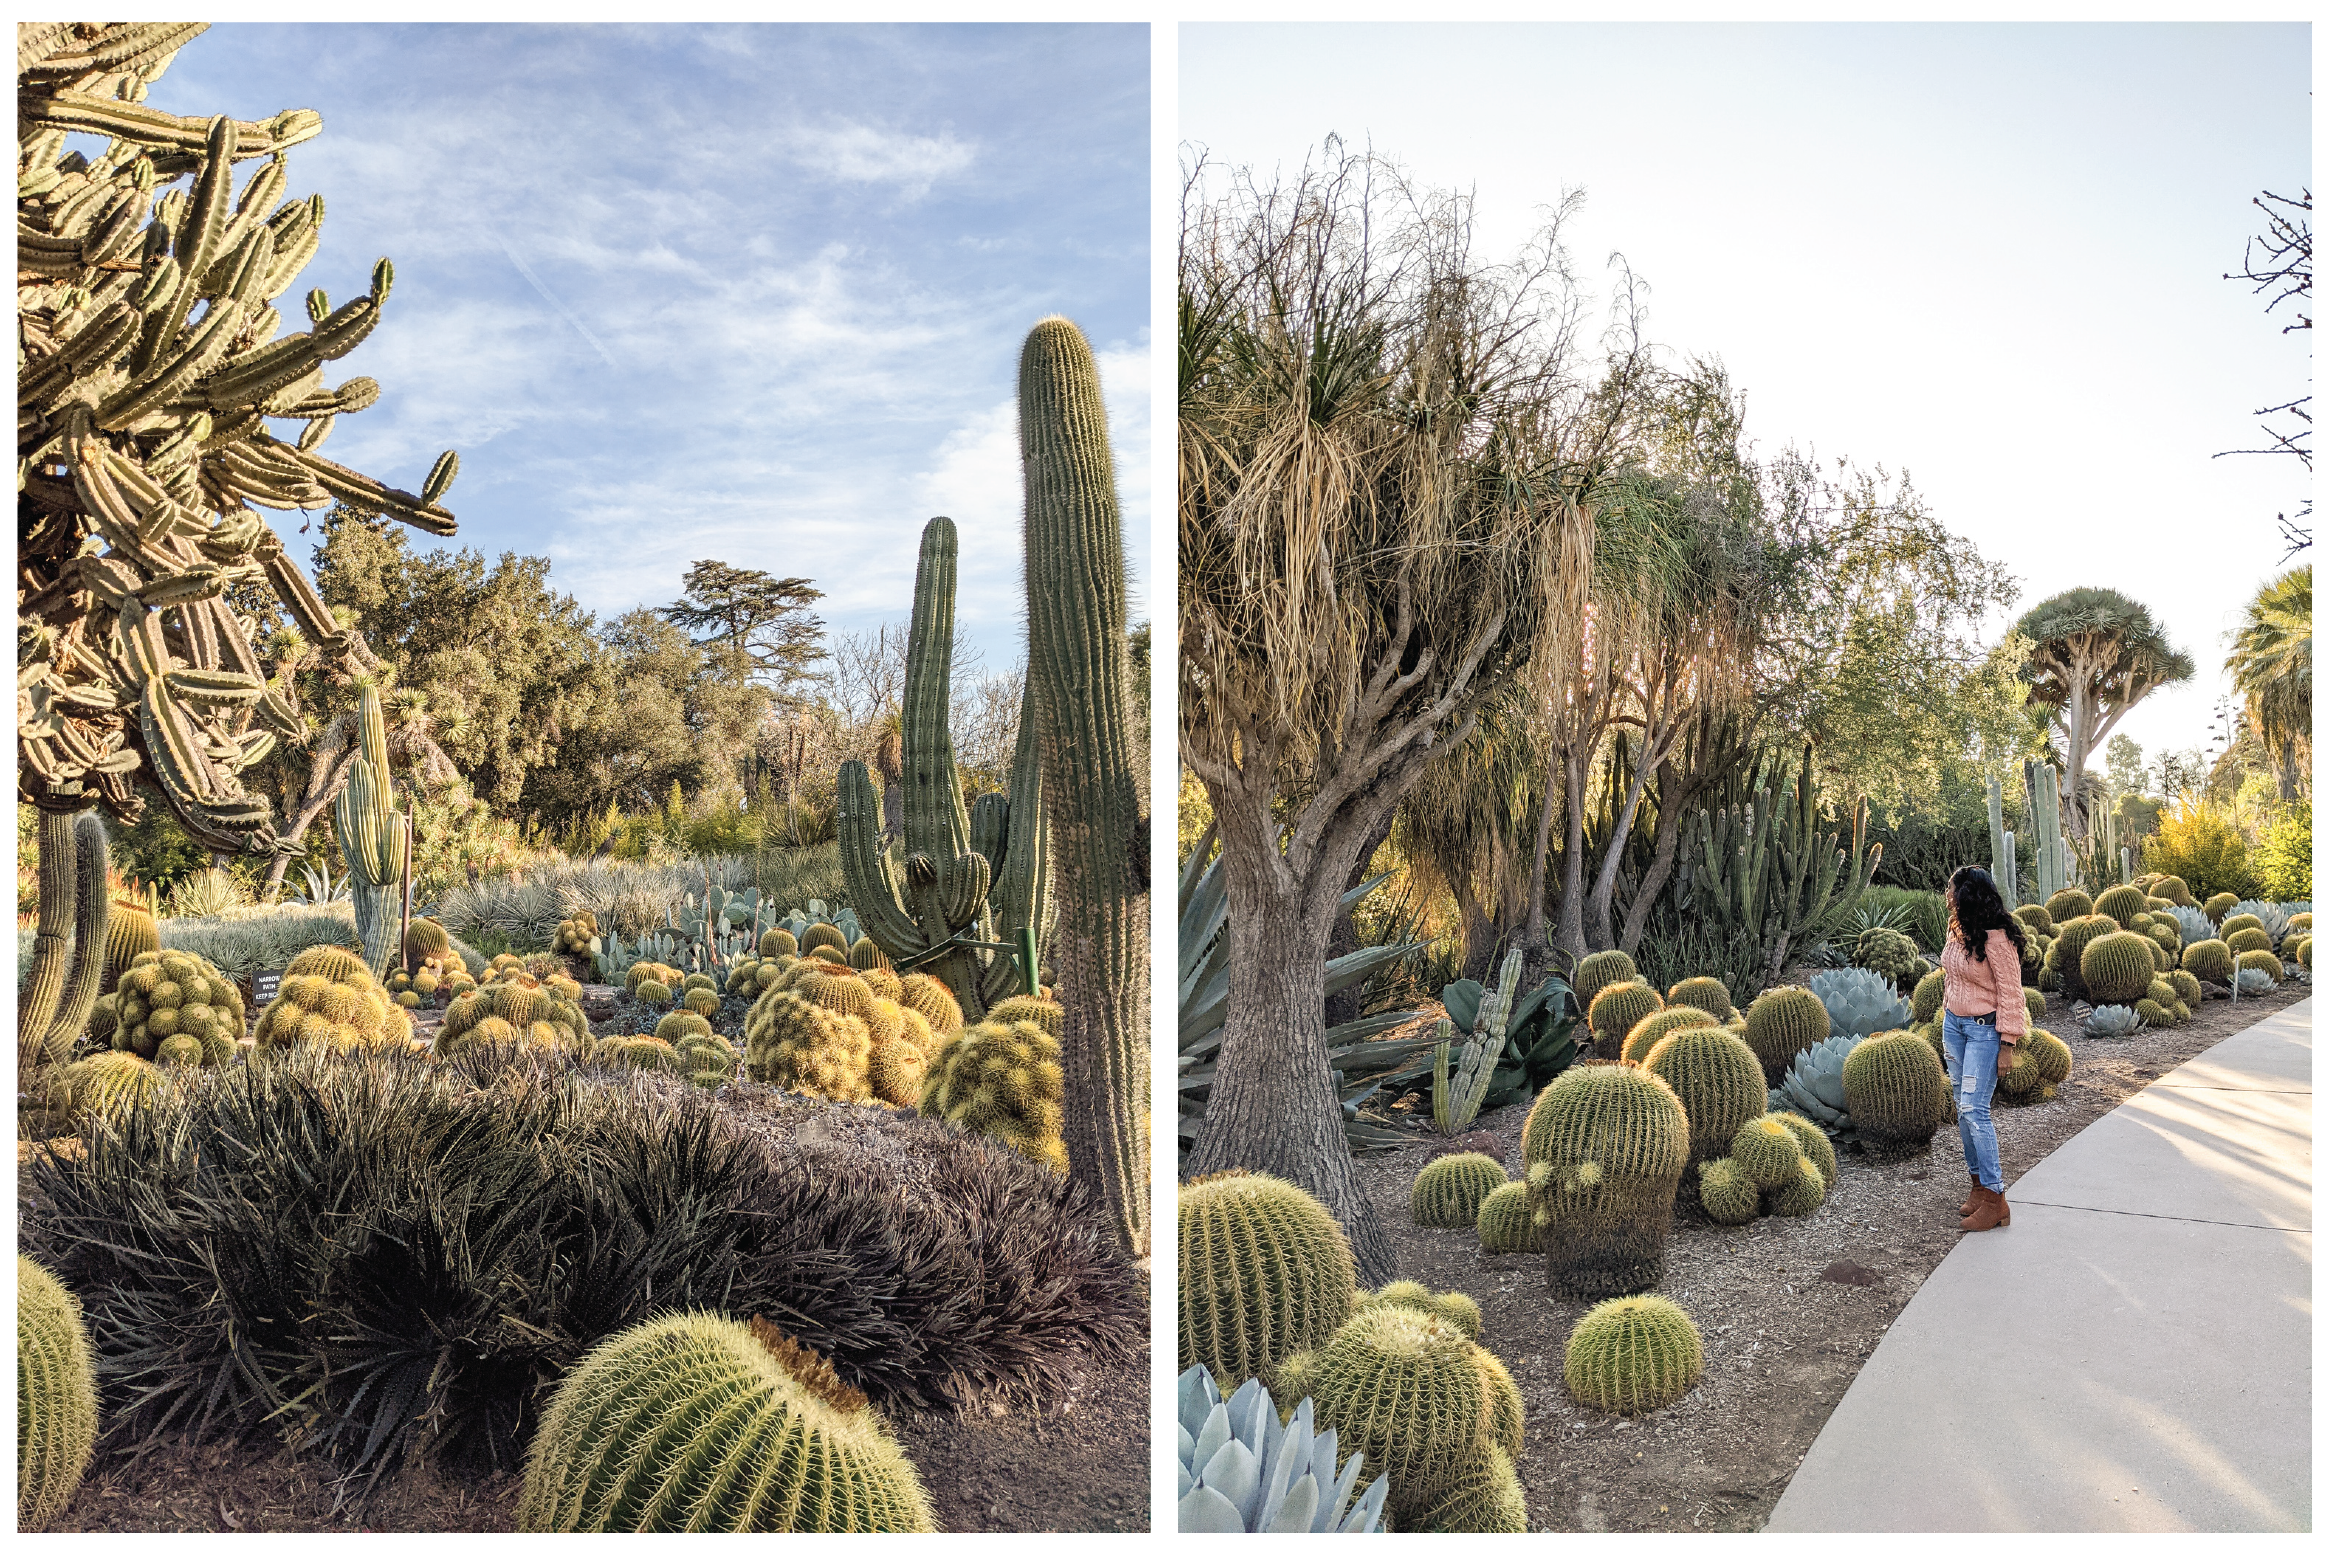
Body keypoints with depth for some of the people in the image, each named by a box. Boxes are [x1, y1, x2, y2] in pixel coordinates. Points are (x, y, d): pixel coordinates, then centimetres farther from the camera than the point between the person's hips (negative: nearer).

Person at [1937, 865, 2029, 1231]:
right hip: (1954, 1025, 8)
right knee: (1963, 1107, 9)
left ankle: (1995, 1199, -3)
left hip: (1985, 1030, -8)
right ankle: (1978, 1183, 19)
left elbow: (2010, 993, -16)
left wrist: (2007, 1045, -16)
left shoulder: (1996, 939, -19)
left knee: (1974, 1109, -10)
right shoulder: (1957, 931, 5)